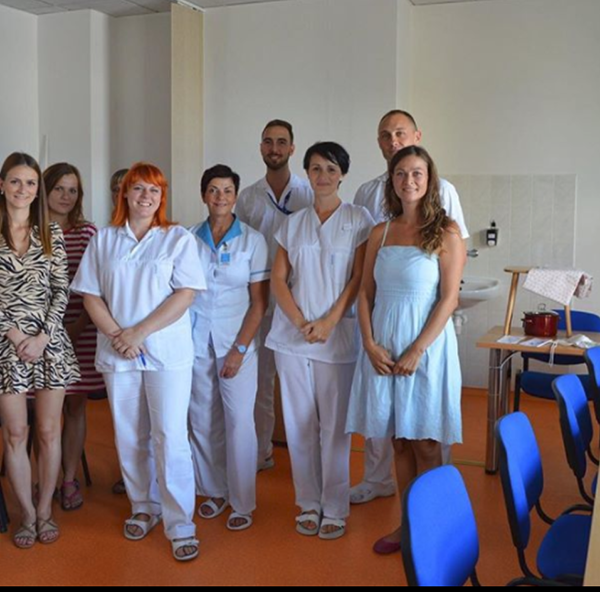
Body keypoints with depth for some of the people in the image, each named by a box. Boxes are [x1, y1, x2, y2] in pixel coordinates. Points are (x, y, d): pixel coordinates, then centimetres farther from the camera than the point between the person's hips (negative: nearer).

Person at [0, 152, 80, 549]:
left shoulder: (52, 232, 4)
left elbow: (62, 290, 1)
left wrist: (42, 336, -9)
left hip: (50, 341, 1)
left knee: (49, 431, 6)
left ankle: (45, 511, 21)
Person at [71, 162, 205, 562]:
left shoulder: (179, 239, 1)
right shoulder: (104, 240, 9)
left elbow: (185, 294, -7)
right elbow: (90, 294, 6)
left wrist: (140, 332, -13)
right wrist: (116, 335, -9)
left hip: (167, 351, -3)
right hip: (117, 353, 3)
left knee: (170, 436, -5)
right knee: (129, 437, 10)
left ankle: (180, 524, 4)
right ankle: (143, 508, 28)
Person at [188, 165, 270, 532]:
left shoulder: (252, 240, -1)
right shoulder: (190, 238, 5)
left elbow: (260, 301, -3)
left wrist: (239, 349, -9)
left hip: (236, 339, -2)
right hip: (196, 339, 2)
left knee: (239, 420, -1)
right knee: (203, 418, 7)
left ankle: (243, 502, 12)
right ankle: (214, 490, 25)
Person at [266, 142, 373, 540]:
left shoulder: (358, 220, 2)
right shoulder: (293, 223, 11)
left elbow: (359, 279, -3)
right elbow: (278, 278, 6)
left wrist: (329, 322, -13)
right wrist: (300, 322, -9)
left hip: (337, 335, -3)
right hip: (292, 335, 3)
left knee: (334, 424, 1)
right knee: (299, 423, 8)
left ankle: (335, 508, 14)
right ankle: (309, 503, 21)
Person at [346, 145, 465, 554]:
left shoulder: (446, 232, -4)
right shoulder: (381, 232, 9)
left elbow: (449, 299, -9)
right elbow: (366, 294, 8)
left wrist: (416, 351, -14)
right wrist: (370, 344, -5)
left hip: (426, 345, -4)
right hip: (383, 347, 4)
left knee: (425, 443, 3)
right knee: (399, 441, 12)